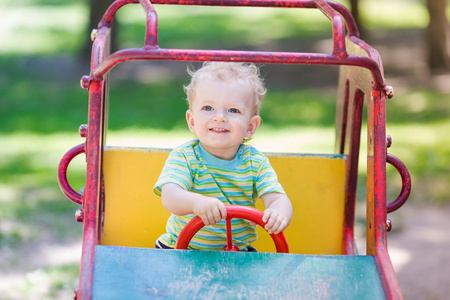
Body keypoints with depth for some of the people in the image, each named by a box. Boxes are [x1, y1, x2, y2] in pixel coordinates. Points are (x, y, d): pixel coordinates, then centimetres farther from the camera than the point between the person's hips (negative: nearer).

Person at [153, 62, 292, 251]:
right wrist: (196, 202, -50)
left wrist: (278, 215, -38)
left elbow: (278, 199, -12)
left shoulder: (255, 163, -1)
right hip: (182, 253, -3)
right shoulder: (184, 157, -10)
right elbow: (170, 196, -26)